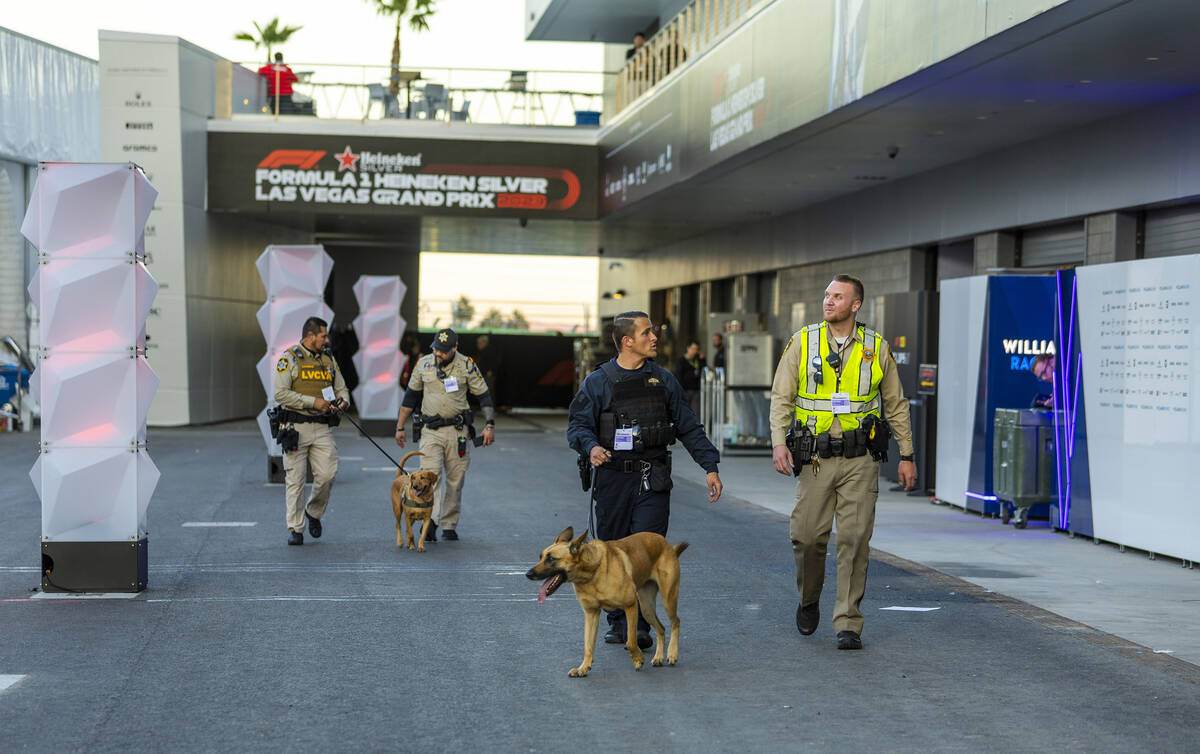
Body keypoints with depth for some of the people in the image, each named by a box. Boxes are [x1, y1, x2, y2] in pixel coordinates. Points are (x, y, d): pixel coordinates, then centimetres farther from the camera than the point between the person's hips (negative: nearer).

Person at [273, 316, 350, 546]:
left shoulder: (329, 360, 14)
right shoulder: (289, 359, -4)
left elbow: (341, 388, 19)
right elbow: (281, 394, -12)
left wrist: (343, 400, -5)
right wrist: (313, 402, -16)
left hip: (322, 428, 4)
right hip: (296, 427, -4)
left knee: (327, 475, -5)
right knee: (295, 479, -2)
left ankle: (314, 512, 23)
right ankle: (295, 529, 6)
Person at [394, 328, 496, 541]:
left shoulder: (467, 366, -3)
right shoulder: (424, 364, 3)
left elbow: (484, 396, 2)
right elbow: (410, 396, 12)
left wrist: (489, 425, -8)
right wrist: (400, 427, 13)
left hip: (457, 430, 0)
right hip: (430, 430, 0)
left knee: (455, 480, 4)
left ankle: (449, 525, 14)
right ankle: (430, 521, -25)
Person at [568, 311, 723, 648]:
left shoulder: (663, 380, 12)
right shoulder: (598, 383, 4)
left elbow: (688, 427, 14)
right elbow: (578, 424, -1)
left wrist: (710, 466, 8)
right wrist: (591, 447, -23)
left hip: (653, 481, 1)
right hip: (612, 479, 0)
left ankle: (640, 625, -5)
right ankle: (617, 621, 19)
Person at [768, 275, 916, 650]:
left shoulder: (876, 348, 4)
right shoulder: (802, 342, 2)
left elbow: (896, 405, 12)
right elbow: (781, 397, 2)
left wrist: (907, 455, 10)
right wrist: (779, 443, -12)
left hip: (859, 460, 0)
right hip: (816, 457, 0)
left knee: (855, 540, -4)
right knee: (807, 536, 1)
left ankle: (848, 624, 3)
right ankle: (809, 602, 29)